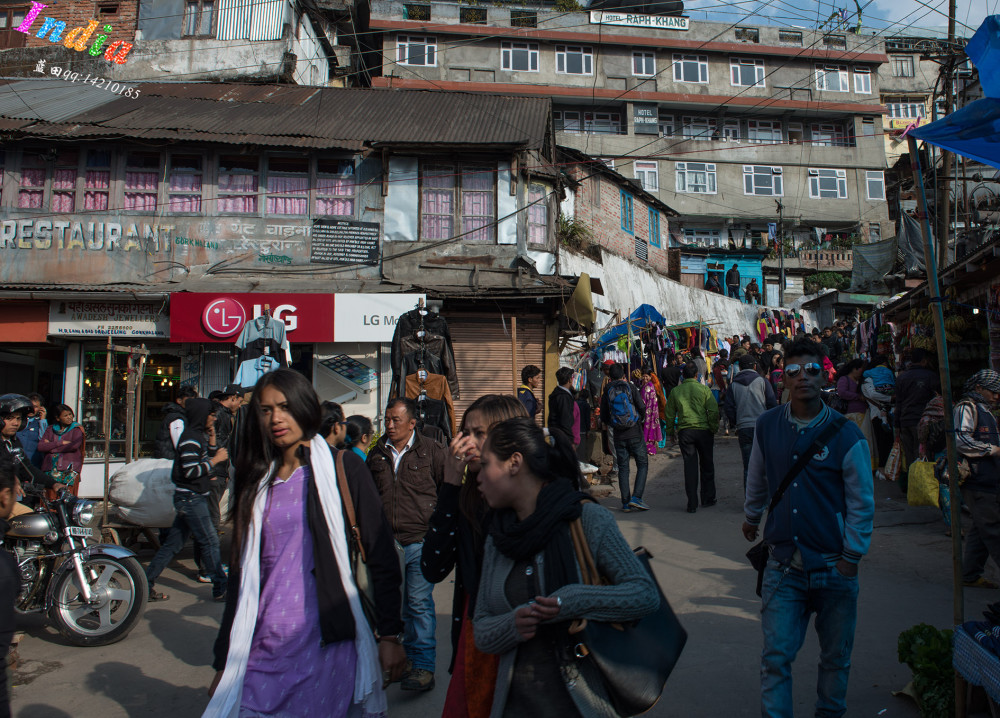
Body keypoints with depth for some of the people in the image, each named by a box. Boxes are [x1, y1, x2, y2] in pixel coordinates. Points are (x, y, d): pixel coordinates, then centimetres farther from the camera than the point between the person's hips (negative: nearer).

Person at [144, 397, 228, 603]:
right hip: (190, 497, -10)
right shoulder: (190, 437, -17)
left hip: (195, 498, 10)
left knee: (173, 543, 13)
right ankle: (221, 589, 4)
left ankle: (146, 583, 19)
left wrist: (212, 439, 7)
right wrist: (215, 460, -15)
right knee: (210, 541, -4)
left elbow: (211, 456, 17)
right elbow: (191, 471, -23)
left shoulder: (201, 435, 14)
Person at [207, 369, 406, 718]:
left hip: (328, 643, -4)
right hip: (263, 649, 4)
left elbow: (382, 557, -5)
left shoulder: (343, 468, -4)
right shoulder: (256, 480, 10)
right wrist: (224, 662, 13)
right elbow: (241, 572, 13)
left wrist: (390, 635, -9)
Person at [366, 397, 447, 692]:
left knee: (419, 602, -6)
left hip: (421, 540, -4)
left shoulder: (431, 451, -1)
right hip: (387, 542, 5)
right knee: (395, 603, 11)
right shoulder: (377, 453, 11)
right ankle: (408, 658, 25)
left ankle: (424, 666, 2)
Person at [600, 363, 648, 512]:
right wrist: (641, 420, 12)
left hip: (619, 435, 3)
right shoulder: (630, 387, -2)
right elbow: (642, 407, -6)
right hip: (634, 433, -2)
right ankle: (636, 497, -7)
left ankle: (626, 503, 8)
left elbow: (604, 417, 5)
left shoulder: (607, 392, 4)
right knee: (642, 464, 6)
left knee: (622, 468, 8)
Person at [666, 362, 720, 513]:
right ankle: (708, 498, 24)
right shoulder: (704, 389, -3)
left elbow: (670, 414, 6)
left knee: (690, 466, 4)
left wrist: (670, 432, 17)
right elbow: (713, 411, -6)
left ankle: (692, 504, 3)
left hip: (684, 432, 1)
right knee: (707, 465, 14)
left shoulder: (675, 392, 2)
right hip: (703, 430, -1)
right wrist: (714, 429, 4)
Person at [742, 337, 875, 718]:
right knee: (775, 654, -2)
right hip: (784, 563, 1)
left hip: (834, 566, -1)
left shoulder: (845, 434, -9)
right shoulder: (767, 425, -1)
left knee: (835, 657, 15)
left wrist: (851, 557, -5)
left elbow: (862, 502, -2)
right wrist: (751, 516, 29)